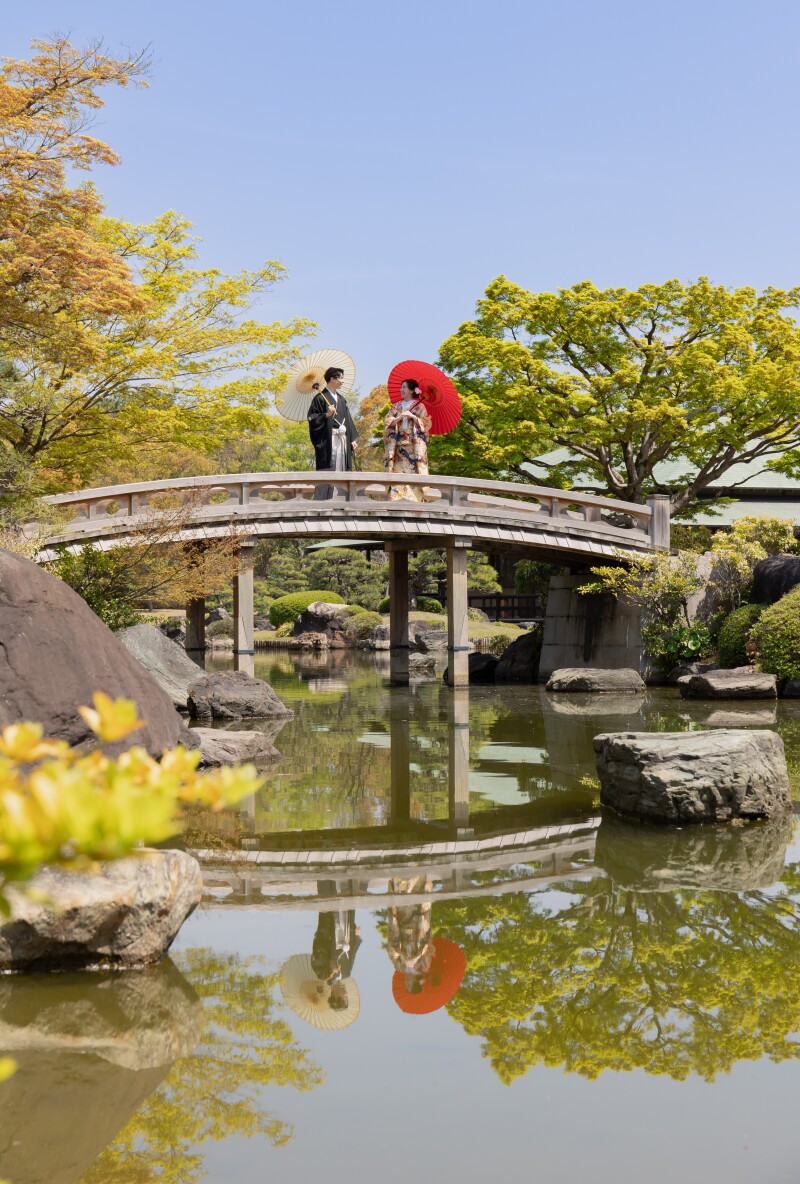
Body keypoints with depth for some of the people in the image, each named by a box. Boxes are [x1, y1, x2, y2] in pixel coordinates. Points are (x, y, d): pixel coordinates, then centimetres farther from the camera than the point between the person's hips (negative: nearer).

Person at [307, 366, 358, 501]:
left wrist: (352, 439, 14)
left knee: (341, 470, 5)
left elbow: (348, 420, 20)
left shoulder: (341, 399, 18)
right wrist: (326, 415, -22)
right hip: (328, 440, -7)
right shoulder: (320, 398, -4)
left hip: (342, 439, 7)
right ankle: (320, 501, -11)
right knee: (326, 472, -11)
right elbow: (312, 418, -8)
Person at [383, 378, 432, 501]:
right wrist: (399, 418, -9)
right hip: (399, 445, 3)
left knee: (412, 471, -12)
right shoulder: (396, 406, 19)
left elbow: (426, 424, -1)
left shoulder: (419, 406, 7)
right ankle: (398, 499, -11)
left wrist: (413, 416, -13)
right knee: (399, 471, -7)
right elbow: (387, 422, 9)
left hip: (414, 446, -3)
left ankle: (413, 499, -15)